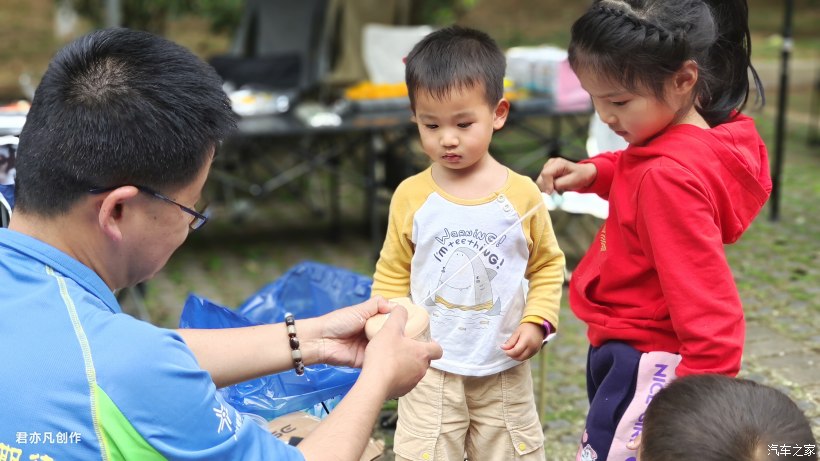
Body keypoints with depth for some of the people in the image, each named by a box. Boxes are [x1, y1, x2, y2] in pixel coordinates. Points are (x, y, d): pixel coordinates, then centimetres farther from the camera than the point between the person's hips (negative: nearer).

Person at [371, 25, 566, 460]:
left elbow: (547, 265, 4)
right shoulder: (410, 196, -8)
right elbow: (392, 276, 2)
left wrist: (537, 320, -9)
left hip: (504, 370, 1)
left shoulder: (522, 194, -9)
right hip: (431, 370, 0)